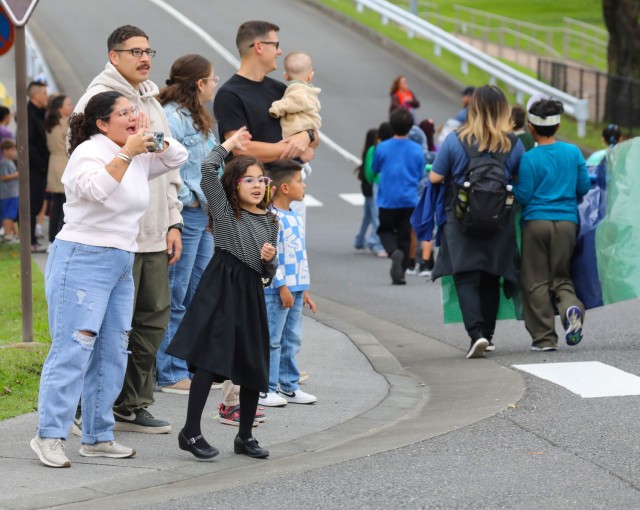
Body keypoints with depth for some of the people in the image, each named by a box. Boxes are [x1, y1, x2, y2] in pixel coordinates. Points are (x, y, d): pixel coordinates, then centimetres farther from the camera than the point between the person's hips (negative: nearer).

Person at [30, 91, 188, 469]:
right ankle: (50, 435, -12)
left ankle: (97, 437, 13)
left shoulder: (138, 158, 13)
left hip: (121, 264, 9)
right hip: (82, 259, -9)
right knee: (73, 349, -13)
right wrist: (128, 152, -29)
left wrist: (151, 139, 3)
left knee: (113, 353, 8)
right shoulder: (89, 152, -11)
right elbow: (97, 188, -29)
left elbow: (178, 157, 20)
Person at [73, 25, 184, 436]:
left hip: (154, 235, 8)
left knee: (154, 317, 9)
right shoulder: (98, 100, -8)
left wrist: (174, 222, 16)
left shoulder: (153, 103, 18)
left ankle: (133, 405, 17)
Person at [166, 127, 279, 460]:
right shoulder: (224, 209, 0)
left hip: (251, 292, 5)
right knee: (209, 361, -10)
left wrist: (270, 260, -5)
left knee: (254, 366, 8)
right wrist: (230, 143, -1)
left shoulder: (270, 221, 12)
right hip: (220, 288, -5)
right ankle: (190, 432, -6)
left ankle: (245, 436, 21)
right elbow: (208, 169, -14)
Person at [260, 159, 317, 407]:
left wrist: (304, 290, 20)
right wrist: (282, 286, -19)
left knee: (292, 340, 14)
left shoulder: (295, 217, 15)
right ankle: (265, 389, 1)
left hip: (295, 290, 9)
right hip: (275, 290, -9)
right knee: (272, 340, -4)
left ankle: (289, 386, 21)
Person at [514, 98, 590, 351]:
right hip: (567, 222, 3)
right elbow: (584, 187, 8)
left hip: (536, 221, -3)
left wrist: (512, 186, 13)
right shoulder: (573, 152, 3)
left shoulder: (529, 158, -7)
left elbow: (523, 196, -6)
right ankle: (571, 306, -20)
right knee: (560, 276, 13)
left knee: (536, 281, 6)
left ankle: (545, 337, 3)